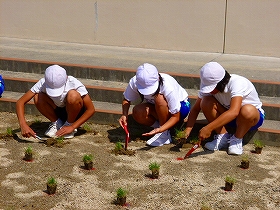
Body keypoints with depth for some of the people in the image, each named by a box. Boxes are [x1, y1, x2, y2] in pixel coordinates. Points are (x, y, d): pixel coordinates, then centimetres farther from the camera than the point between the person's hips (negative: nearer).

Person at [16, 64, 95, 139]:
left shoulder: (73, 83, -30)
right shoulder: (43, 83, -24)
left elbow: (91, 109, -24)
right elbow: (20, 102, -24)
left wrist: (72, 127, -28)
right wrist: (23, 124, -39)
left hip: (74, 111, -2)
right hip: (57, 111, 2)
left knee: (73, 95, -35)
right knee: (37, 98, -27)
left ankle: (70, 124, -9)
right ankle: (56, 123, -3)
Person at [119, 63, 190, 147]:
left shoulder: (168, 87, -35)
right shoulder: (134, 82, -25)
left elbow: (176, 117, -28)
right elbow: (127, 99, -6)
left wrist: (160, 129, -42)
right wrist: (124, 115, -26)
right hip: (157, 109, 4)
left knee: (159, 98, -36)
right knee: (137, 112, -28)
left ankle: (164, 133, -18)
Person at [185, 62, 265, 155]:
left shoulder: (237, 83, -33)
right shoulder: (209, 86, -16)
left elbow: (234, 112, -47)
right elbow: (195, 109, -8)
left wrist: (209, 128, -52)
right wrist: (188, 129, -24)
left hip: (254, 116, -5)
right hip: (228, 116, 5)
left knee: (247, 110, -41)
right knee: (206, 102, -22)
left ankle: (237, 139, -12)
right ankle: (223, 137, -9)